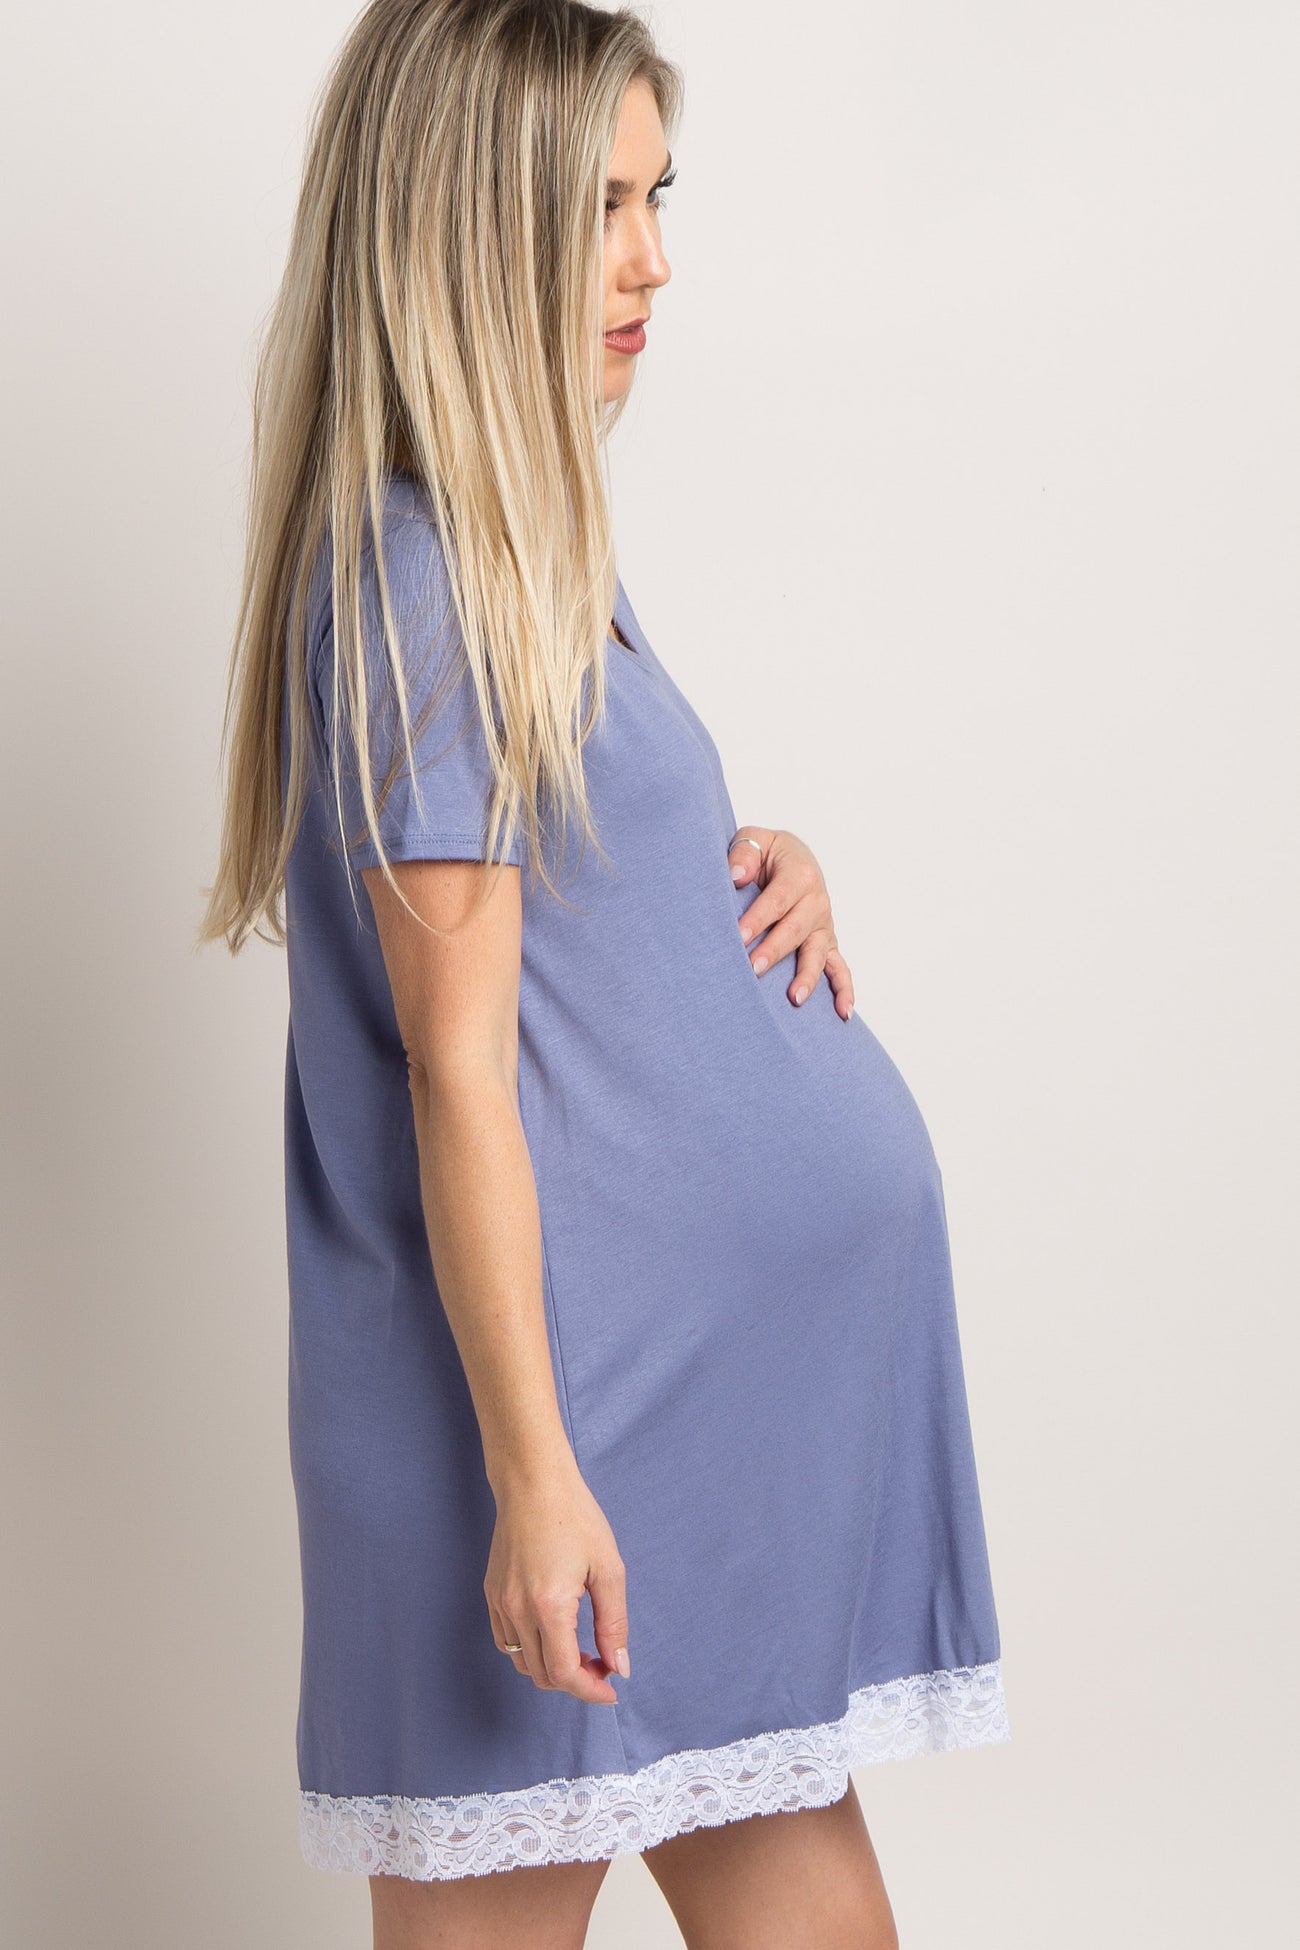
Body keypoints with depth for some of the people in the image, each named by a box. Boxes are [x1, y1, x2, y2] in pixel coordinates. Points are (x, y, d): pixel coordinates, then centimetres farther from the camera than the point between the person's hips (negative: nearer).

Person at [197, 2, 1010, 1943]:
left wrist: (763, 877, 2)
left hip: (713, 1338, 9)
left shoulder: (521, 545, 13)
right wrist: (532, 1468, -18)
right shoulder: (416, 575, -16)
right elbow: (457, 1066, -18)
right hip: (562, 1374, -9)